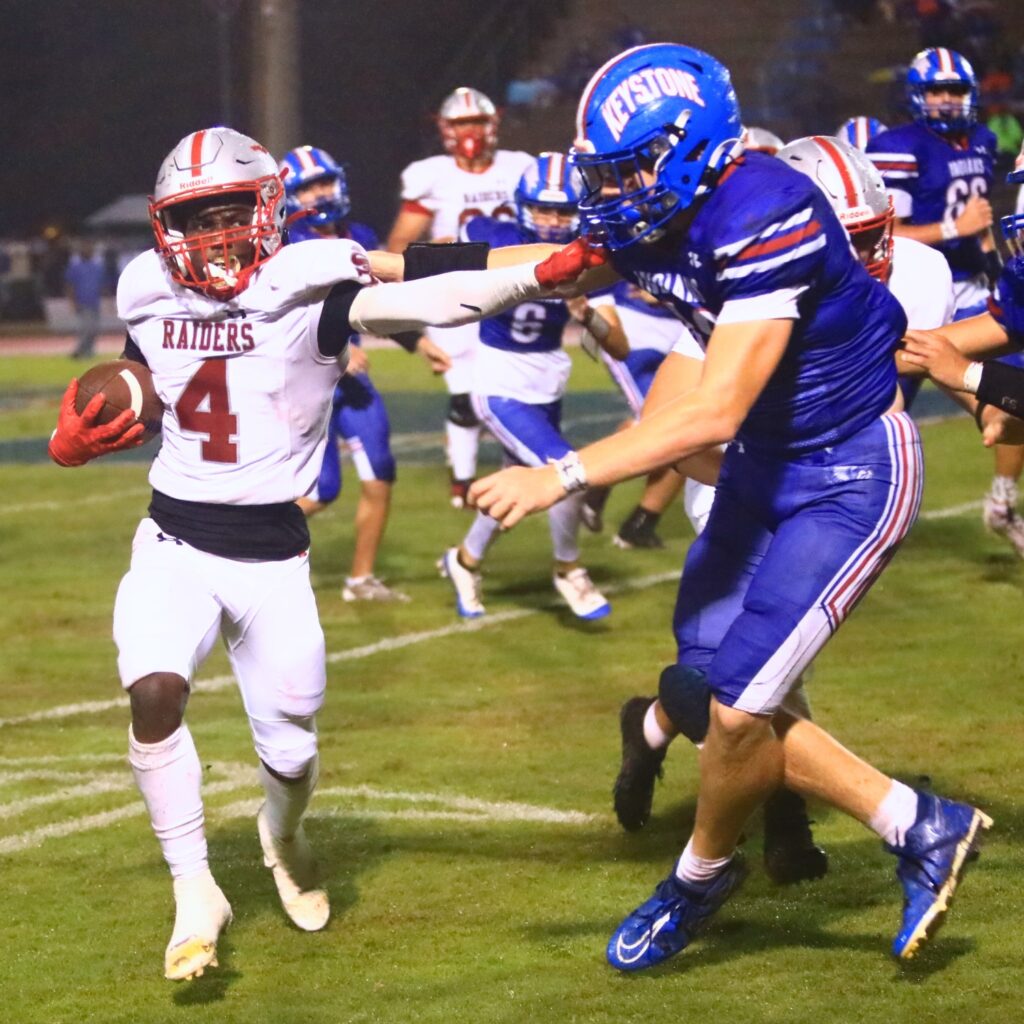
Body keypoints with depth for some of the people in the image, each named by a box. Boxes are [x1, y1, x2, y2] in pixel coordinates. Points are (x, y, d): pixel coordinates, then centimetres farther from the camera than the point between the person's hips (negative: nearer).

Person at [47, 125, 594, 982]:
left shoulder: (308, 292, -11)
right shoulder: (154, 303, 3)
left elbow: (430, 301, -25)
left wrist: (536, 278, -39)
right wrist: (76, 443, -4)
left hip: (274, 556, -2)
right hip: (175, 541, 2)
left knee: (289, 745, 5)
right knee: (154, 691, -24)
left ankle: (284, 837, 44)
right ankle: (196, 892, -8)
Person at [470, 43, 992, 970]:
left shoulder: (766, 221, -31)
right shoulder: (652, 221, -5)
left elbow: (713, 414, -35)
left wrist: (559, 478, -36)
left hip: (852, 476, -9)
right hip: (766, 465, 9)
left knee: (739, 702, -8)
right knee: (704, 693, 6)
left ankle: (702, 876, 22)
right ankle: (919, 829, 16)